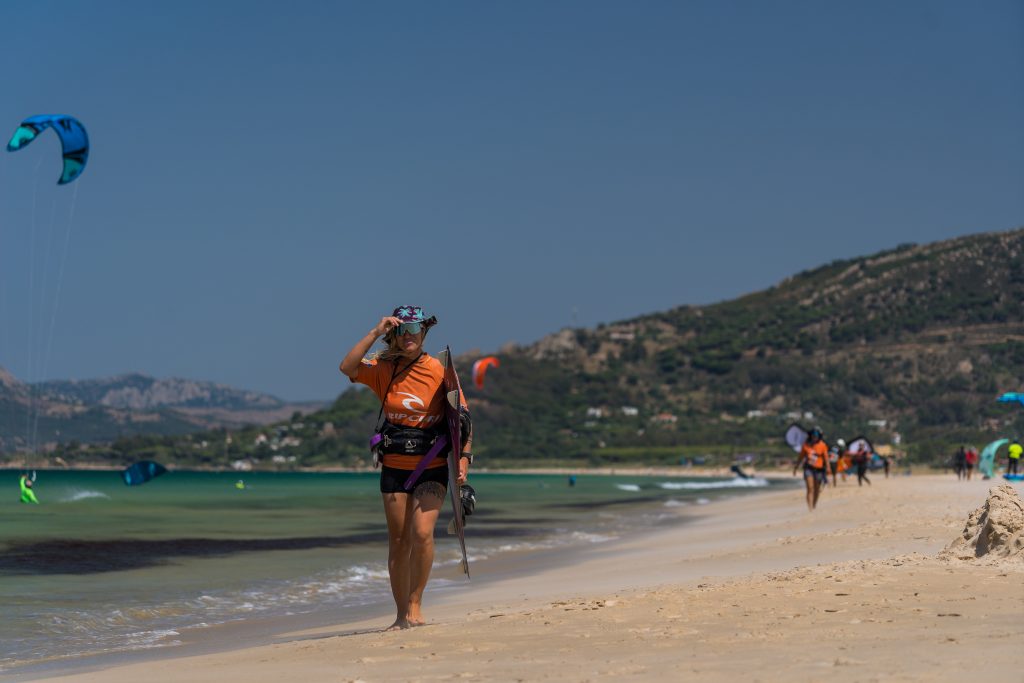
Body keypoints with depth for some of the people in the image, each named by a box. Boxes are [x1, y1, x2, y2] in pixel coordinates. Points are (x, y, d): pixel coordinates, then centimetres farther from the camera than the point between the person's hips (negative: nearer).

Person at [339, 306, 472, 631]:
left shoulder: (439, 370, -5)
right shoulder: (383, 369, 1)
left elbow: (462, 416, -1)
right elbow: (348, 367, -16)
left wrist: (464, 456, -11)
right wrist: (375, 333, -17)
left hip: (432, 469, -2)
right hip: (394, 468, 2)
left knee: (422, 532, -19)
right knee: (398, 542, 5)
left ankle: (415, 606, -7)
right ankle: (402, 615, 14)